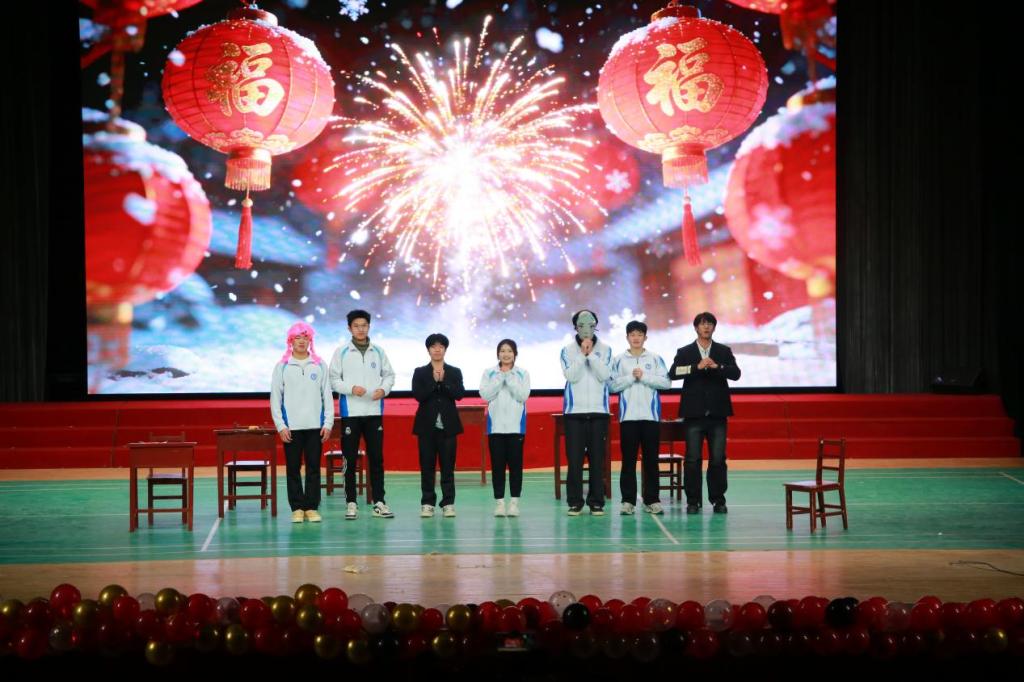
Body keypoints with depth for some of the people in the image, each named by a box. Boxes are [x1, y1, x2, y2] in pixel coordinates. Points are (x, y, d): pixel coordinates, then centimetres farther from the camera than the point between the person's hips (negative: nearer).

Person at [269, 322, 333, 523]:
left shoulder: (320, 366, 6)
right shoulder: (282, 367, 4)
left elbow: (327, 395, 6)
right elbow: (275, 397, 2)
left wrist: (328, 423, 0)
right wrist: (280, 425, -5)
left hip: (315, 426, 1)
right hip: (291, 427, -1)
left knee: (313, 467, 2)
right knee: (293, 468, 2)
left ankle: (311, 507, 9)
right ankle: (297, 508, 9)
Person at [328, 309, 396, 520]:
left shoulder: (378, 351, 6)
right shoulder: (341, 352, 1)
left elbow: (389, 375, 10)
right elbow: (333, 379, -2)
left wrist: (383, 389, -10)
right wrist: (351, 388, -17)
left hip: (374, 412, 2)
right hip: (350, 412, -2)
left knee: (376, 457, 4)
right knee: (350, 459, 2)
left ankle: (379, 502, 10)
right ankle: (351, 503, 10)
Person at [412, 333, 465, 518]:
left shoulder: (455, 372, 8)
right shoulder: (420, 372, 6)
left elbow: (460, 394, -6)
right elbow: (418, 395, -7)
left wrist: (443, 381, -15)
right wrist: (434, 381, -16)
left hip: (447, 425, 0)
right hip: (427, 425, 0)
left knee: (448, 465, 0)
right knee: (427, 465, 1)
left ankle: (448, 503, 4)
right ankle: (427, 503, 6)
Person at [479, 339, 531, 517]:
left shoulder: (523, 374, 5)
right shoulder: (489, 373, 6)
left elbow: (523, 395, -8)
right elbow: (485, 395, -6)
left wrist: (509, 378, -11)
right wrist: (500, 377, -10)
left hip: (515, 425, -1)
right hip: (496, 425, 1)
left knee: (515, 463, 0)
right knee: (497, 464, 1)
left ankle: (514, 502, 5)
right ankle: (499, 502, 7)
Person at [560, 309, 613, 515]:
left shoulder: (604, 350, 7)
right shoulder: (568, 350, 5)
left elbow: (604, 375, -6)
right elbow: (571, 376, -8)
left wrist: (591, 354, -11)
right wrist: (582, 354, -12)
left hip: (598, 410, 1)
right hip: (574, 411, 0)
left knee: (597, 458, 1)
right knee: (574, 458, -1)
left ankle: (596, 502, 7)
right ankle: (575, 502, 5)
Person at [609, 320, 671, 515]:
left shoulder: (655, 359, 6)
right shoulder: (619, 360, 6)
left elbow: (666, 382, -3)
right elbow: (613, 385, -1)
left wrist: (644, 376, -10)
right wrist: (631, 377, -11)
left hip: (651, 416, 0)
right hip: (628, 416, 0)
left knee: (651, 459, 3)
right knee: (628, 460, 1)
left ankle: (652, 500, 8)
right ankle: (628, 501, 5)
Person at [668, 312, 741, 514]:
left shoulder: (724, 351, 11)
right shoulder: (685, 352, 8)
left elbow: (736, 373, -3)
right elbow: (673, 374, -9)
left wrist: (717, 366, -20)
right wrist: (697, 367, -19)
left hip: (717, 413, 1)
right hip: (694, 413, -1)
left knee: (718, 458, 1)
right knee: (692, 459, -2)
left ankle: (718, 500, 9)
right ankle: (693, 501, 5)